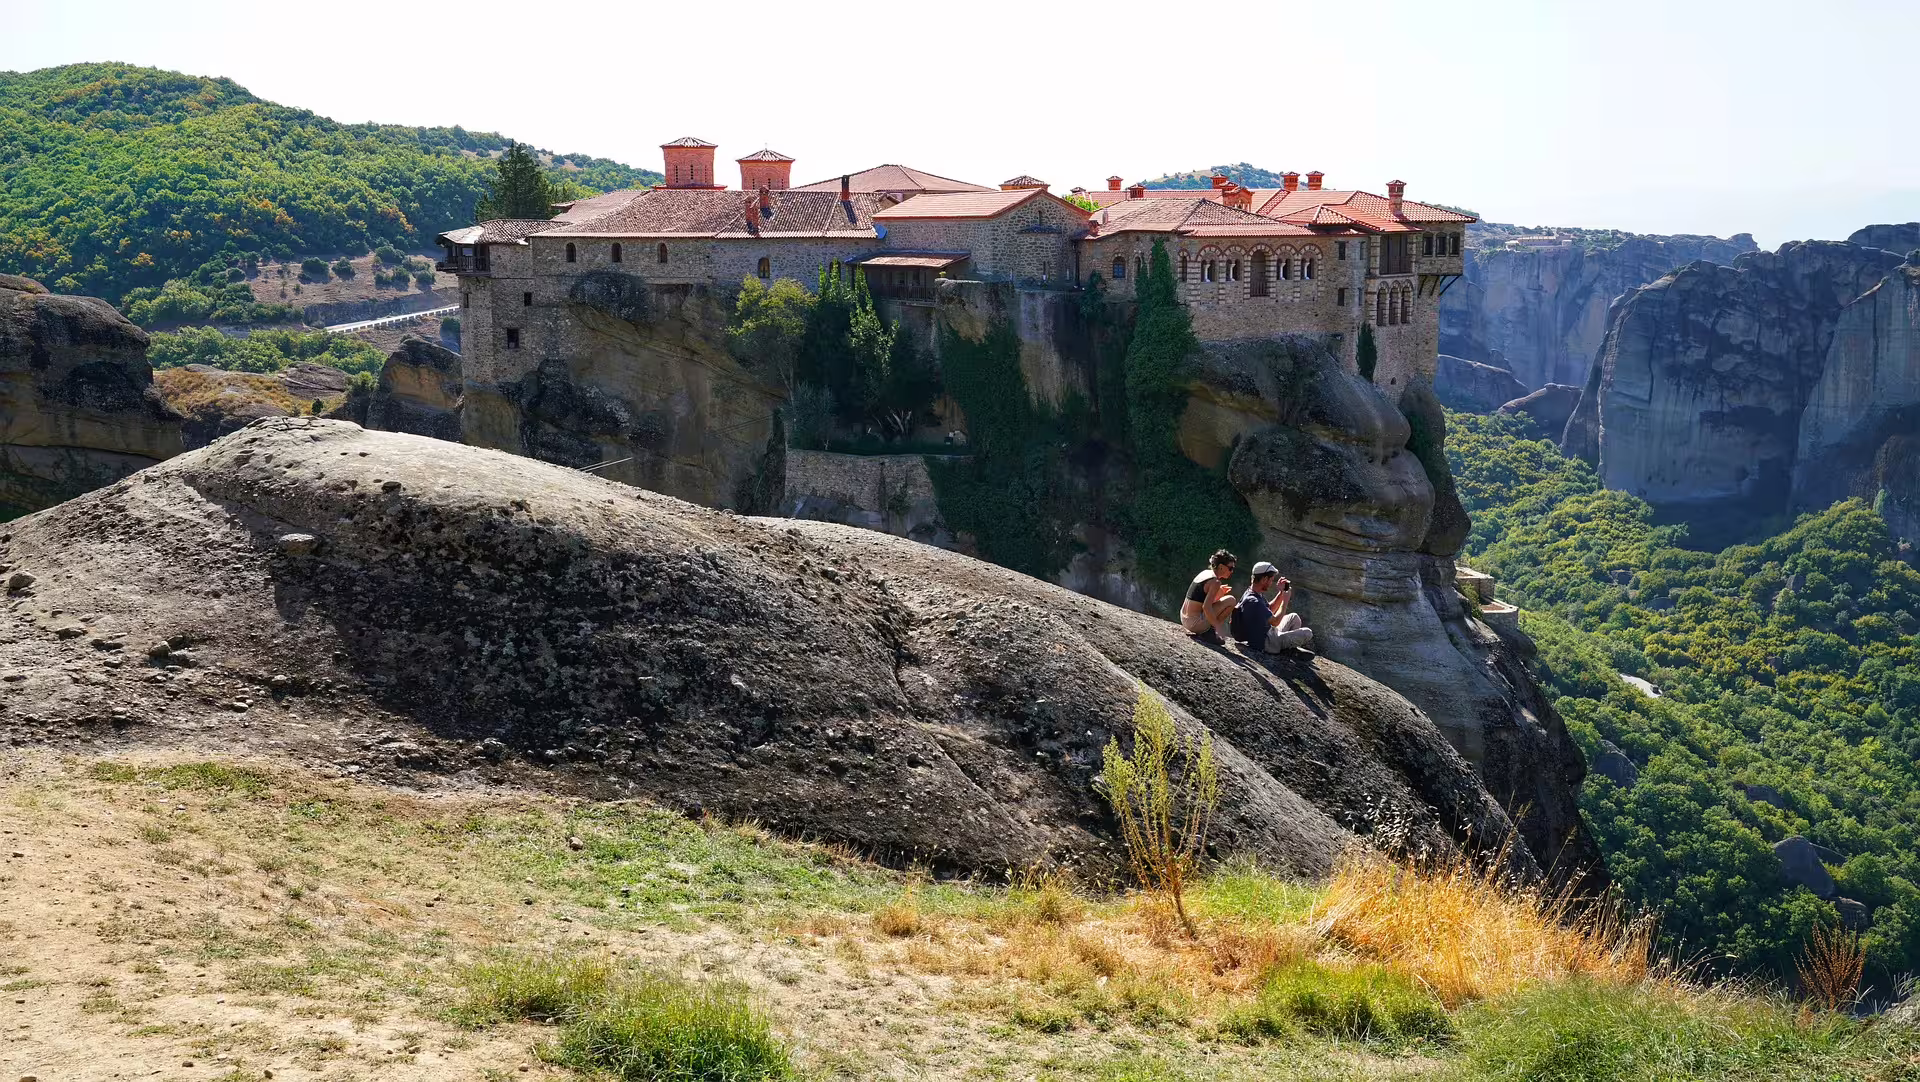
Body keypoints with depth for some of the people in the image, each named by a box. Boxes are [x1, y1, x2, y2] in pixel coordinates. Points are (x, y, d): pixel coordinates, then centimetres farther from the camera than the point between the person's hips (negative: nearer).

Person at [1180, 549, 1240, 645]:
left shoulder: (1205, 573, 11)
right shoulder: (1215, 582, -16)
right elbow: (1206, 607, -25)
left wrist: (1220, 591, 15)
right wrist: (1217, 626, -17)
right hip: (1195, 623, -9)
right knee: (1231, 600, -7)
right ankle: (1210, 633, -4)